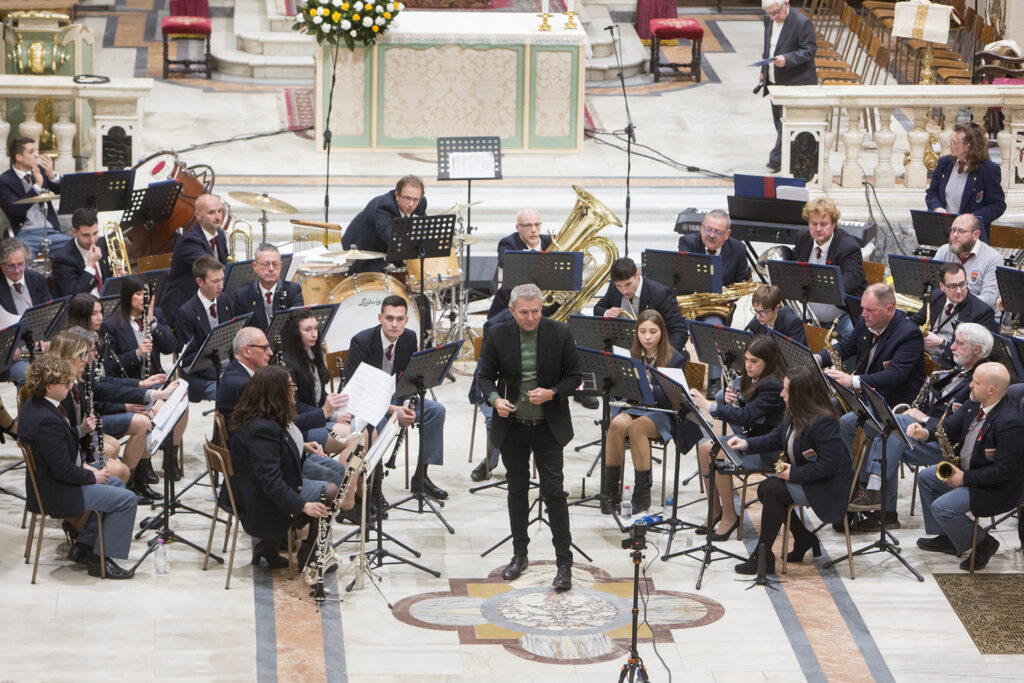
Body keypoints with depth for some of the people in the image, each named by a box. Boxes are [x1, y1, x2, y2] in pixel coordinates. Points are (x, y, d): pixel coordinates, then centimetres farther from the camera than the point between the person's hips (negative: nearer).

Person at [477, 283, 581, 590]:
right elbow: (486, 376, 2)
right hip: (512, 426, 2)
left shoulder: (560, 333, -9)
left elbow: (574, 376, -1)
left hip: (548, 426, -2)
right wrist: (495, 399, -18)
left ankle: (564, 562, 0)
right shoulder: (499, 335, -6)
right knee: (517, 489, 13)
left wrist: (552, 393, -20)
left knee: (554, 491, -6)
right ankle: (519, 554, 27)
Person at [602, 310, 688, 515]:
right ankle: (611, 489, -25)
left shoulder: (675, 358, -2)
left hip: (661, 412, -3)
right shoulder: (630, 355, 10)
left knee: (637, 427, -35)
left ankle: (642, 494, -27)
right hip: (633, 407, 3)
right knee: (617, 424, -32)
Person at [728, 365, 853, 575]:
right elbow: (775, 439, 14)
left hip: (829, 486, -10)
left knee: (773, 491, -19)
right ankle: (804, 539, 17)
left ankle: (763, 558, -12)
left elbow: (828, 465, -30)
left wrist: (795, 474, -23)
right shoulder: (795, 415, 1)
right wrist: (747, 444, -2)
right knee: (764, 488, 5)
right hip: (803, 477, 10)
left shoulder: (823, 422, -28)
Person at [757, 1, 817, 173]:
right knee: (779, 122, 13)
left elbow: (809, 50, -17)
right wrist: (764, 71, 19)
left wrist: (787, 59, -29)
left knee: (787, 122, -9)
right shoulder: (769, 20, 7)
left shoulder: (802, 23, -17)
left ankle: (777, 160, -8)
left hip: (795, 83, -8)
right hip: (774, 82, 8)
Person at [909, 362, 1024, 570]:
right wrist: (925, 432, -17)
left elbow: (1005, 470, -30)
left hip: (997, 489, -10)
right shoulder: (974, 405, -2)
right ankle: (946, 538, 21)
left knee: (942, 507, -21)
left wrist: (966, 478, -23)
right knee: (926, 478, 17)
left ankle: (983, 544, -1)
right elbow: (949, 427, 5)